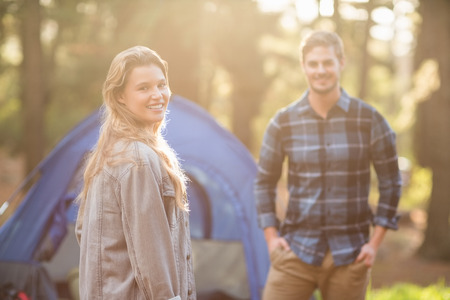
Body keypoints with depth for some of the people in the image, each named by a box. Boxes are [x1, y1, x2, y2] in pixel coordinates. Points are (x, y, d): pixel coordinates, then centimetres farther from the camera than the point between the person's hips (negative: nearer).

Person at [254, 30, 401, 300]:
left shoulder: (369, 120, -3)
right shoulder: (284, 122, 0)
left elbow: (391, 182, 4)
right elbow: (265, 182, 11)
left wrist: (375, 242, -1)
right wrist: (271, 236, 3)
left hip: (349, 256, 0)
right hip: (296, 252, 1)